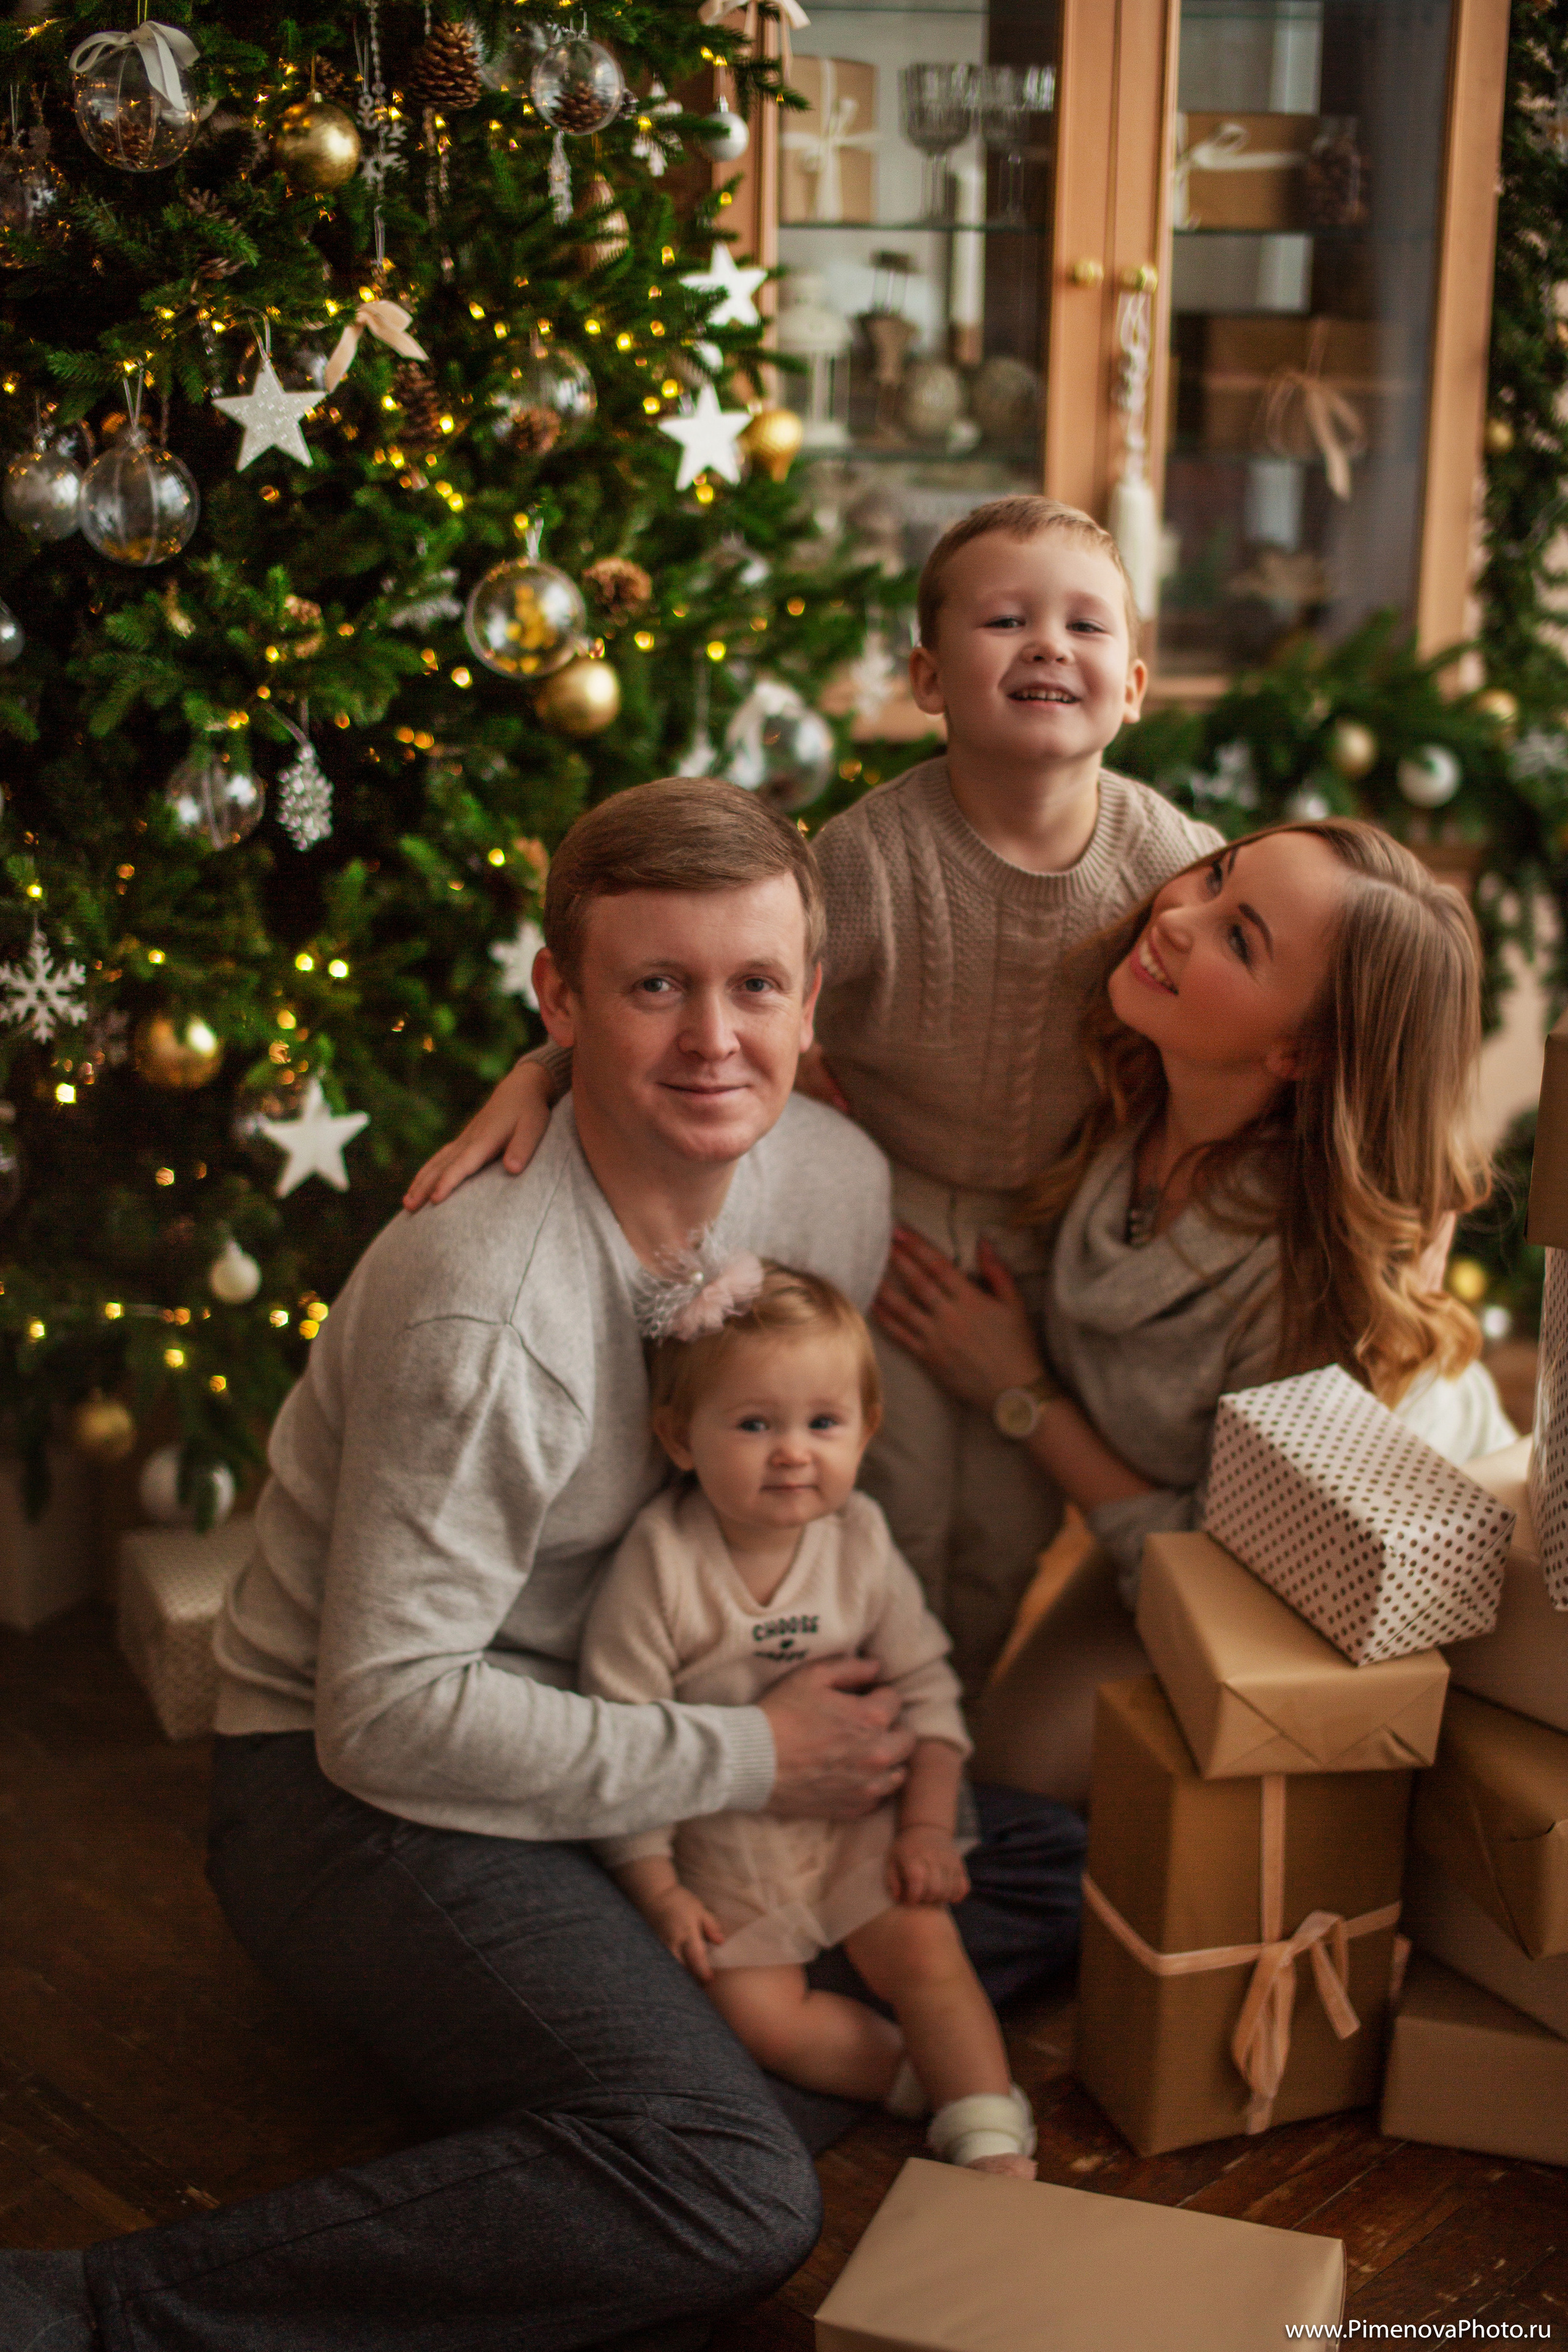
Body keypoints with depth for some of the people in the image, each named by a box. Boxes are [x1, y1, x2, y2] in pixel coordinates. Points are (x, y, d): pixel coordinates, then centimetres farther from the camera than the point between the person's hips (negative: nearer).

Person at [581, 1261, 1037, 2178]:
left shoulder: (861, 1538, -8)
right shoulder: (660, 1564, -20)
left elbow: (923, 1684, 2)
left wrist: (928, 1826, -5)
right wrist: (657, 1888, -14)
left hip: (854, 1818, 2)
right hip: (719, 1843, -2)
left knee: (927, 1948, -13)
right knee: (762, 2016, -14)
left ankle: (994, 2145, -2)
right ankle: (946, 2076, -1)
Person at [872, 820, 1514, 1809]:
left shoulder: (1323, 1276, -39)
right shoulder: (1129, 1106, -22)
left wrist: (1022, 1395, -19)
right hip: (1173, 1506, 5)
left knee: (1049, 1767, -14)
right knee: (1019, 1746, -5)